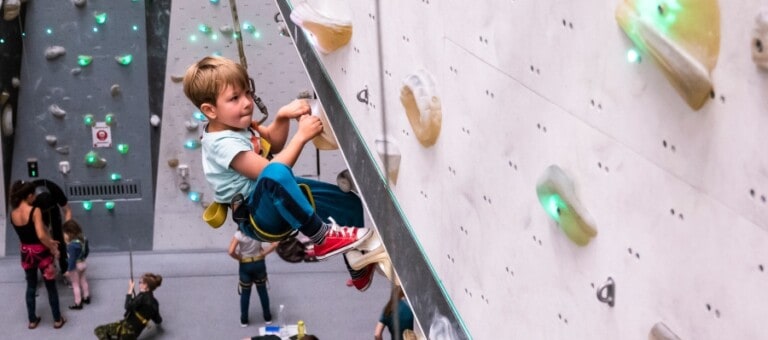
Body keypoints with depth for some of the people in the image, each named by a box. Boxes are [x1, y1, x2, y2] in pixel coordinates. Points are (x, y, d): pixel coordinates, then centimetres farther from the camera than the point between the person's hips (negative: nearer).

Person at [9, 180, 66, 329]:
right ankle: (57, 320, 22)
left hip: (26, 253, 5)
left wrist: (49, 241, 11)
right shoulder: (34, 211, -22)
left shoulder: (13, 213, -2)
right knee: (51, 287, 11)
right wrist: (53, 248, -13)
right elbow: (41, 235, -28)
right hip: (40, 252, -5)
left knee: (31, 287, 21)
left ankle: (32, 320, 30)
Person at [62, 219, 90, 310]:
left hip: (75, 266, -8)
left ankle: (78, 303, 18)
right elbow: (86, 251, 9)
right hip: (82, 264, 8)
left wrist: (69, 270, -19)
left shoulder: (72, 245, -32)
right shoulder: (84, 239, -6)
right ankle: (86, 297, 42)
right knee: (83, 280, 26)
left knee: (75, 284, 8)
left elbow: (72, 258, -27)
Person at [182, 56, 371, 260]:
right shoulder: (223, 143, -26)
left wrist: (282, 117, -2)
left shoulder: (234, 123, 3)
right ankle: (323, 239, -30)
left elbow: (274, 144, 18)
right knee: (276, 175, -43)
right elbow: (270, 172, -29)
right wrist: (301, 136, -27)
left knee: (350, 204, 11)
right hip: (257, 218, -10)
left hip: (278, 196, 10)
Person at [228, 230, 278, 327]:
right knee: (262, 291, 18)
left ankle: (244, 320, 23)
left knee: (245, 293, 14)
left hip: (245, 265, -2)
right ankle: (267, 317, 29)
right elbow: (275, 244, -15)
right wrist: (263, 253, -5)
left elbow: (231, 251, -27)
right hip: (259, 263, 2)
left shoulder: (239, 234, -20)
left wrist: (239, 258, -9)